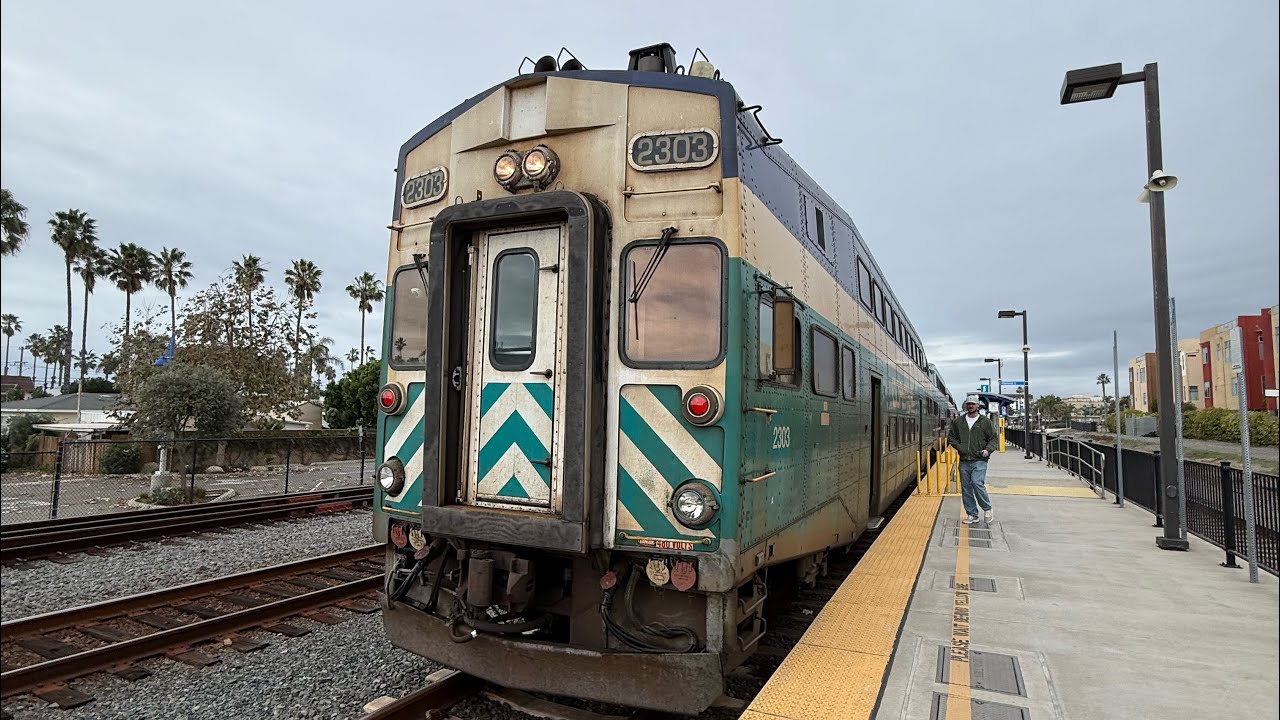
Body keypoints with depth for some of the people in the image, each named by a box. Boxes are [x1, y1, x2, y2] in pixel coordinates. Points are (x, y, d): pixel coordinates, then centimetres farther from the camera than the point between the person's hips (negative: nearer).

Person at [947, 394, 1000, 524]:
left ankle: (987, 509, 3)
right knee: (966, 489, 5)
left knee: (977, 483, -20)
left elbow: (994, 438, 6)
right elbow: (951, 436, 18)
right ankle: (972, 515, 17)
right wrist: (958, 446, 1)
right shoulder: (958, 422, 9)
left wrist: (988, 450, -10)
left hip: (979, 460, -4)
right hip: (964, 461, 4)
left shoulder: (986, 421, 2)